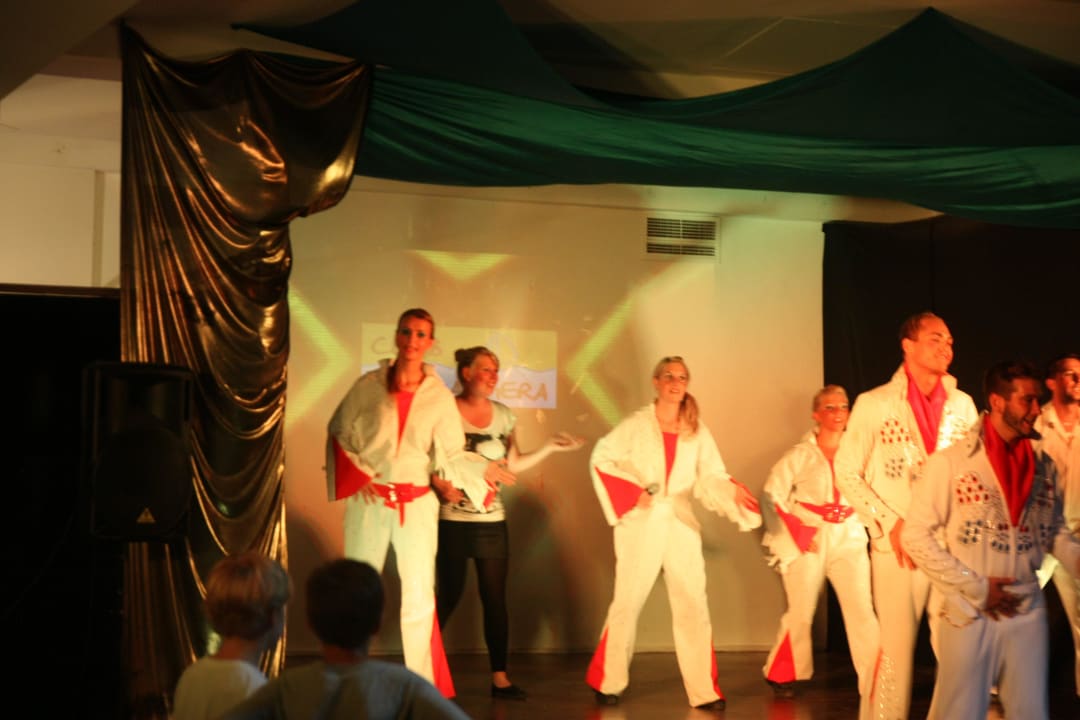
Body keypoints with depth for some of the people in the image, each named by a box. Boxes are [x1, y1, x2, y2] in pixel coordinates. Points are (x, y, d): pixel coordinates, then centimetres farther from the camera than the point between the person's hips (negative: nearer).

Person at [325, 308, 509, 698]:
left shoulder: (440, 396, 3)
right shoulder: (369, 385, 1)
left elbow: (451, 454, 2)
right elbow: (338, 435, 6)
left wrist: (484, 468, -15)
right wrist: (355, 476, -6)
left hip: (416, 503, 1)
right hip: (368, 501, 0)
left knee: (419, 595, 1)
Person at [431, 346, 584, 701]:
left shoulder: (503, 415, 8)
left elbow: (513, 465, 12)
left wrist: (549, 447, 5)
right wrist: (441, 485, -26)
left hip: (492, 520, 4)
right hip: (453, 520, -4)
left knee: (495, 598, 4)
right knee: (448, 596, -1)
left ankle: (499, 677, 9)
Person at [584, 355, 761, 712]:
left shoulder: (697, 430, 5)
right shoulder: (636, 424, -3)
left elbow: (711, 476, 0)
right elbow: (600, 459, -1)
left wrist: (734, 493, -20)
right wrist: (630, 493, -12)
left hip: (681, 523, 3)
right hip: (640, 524, -2)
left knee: (693, 606, -1)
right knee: (628, 603, 4)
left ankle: (703, 691, 3)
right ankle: (607, 683, 18)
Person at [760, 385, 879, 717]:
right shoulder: (800, 454, -5)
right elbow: (771, 496, -6)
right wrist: (796, 535, -10)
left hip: (849, 539, 2)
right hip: (809, 540, -2)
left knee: (862, 611, -8)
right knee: (800, 614, 7)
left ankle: (874, 686, -6)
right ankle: (782, 675, 28)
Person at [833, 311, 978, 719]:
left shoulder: (962, 405, 7)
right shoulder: (874, 404, -3)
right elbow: (847, 474, -2)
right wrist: (891, 523, -10)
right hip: (898, 545, -3)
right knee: (898, 646, -2)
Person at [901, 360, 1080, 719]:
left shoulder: (1043, 466, 6)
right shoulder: (950, 462, -8)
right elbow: (915, 535, -9)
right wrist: (975, 588, -12)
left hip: (1028, 611, 4)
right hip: (968, 614, -4)